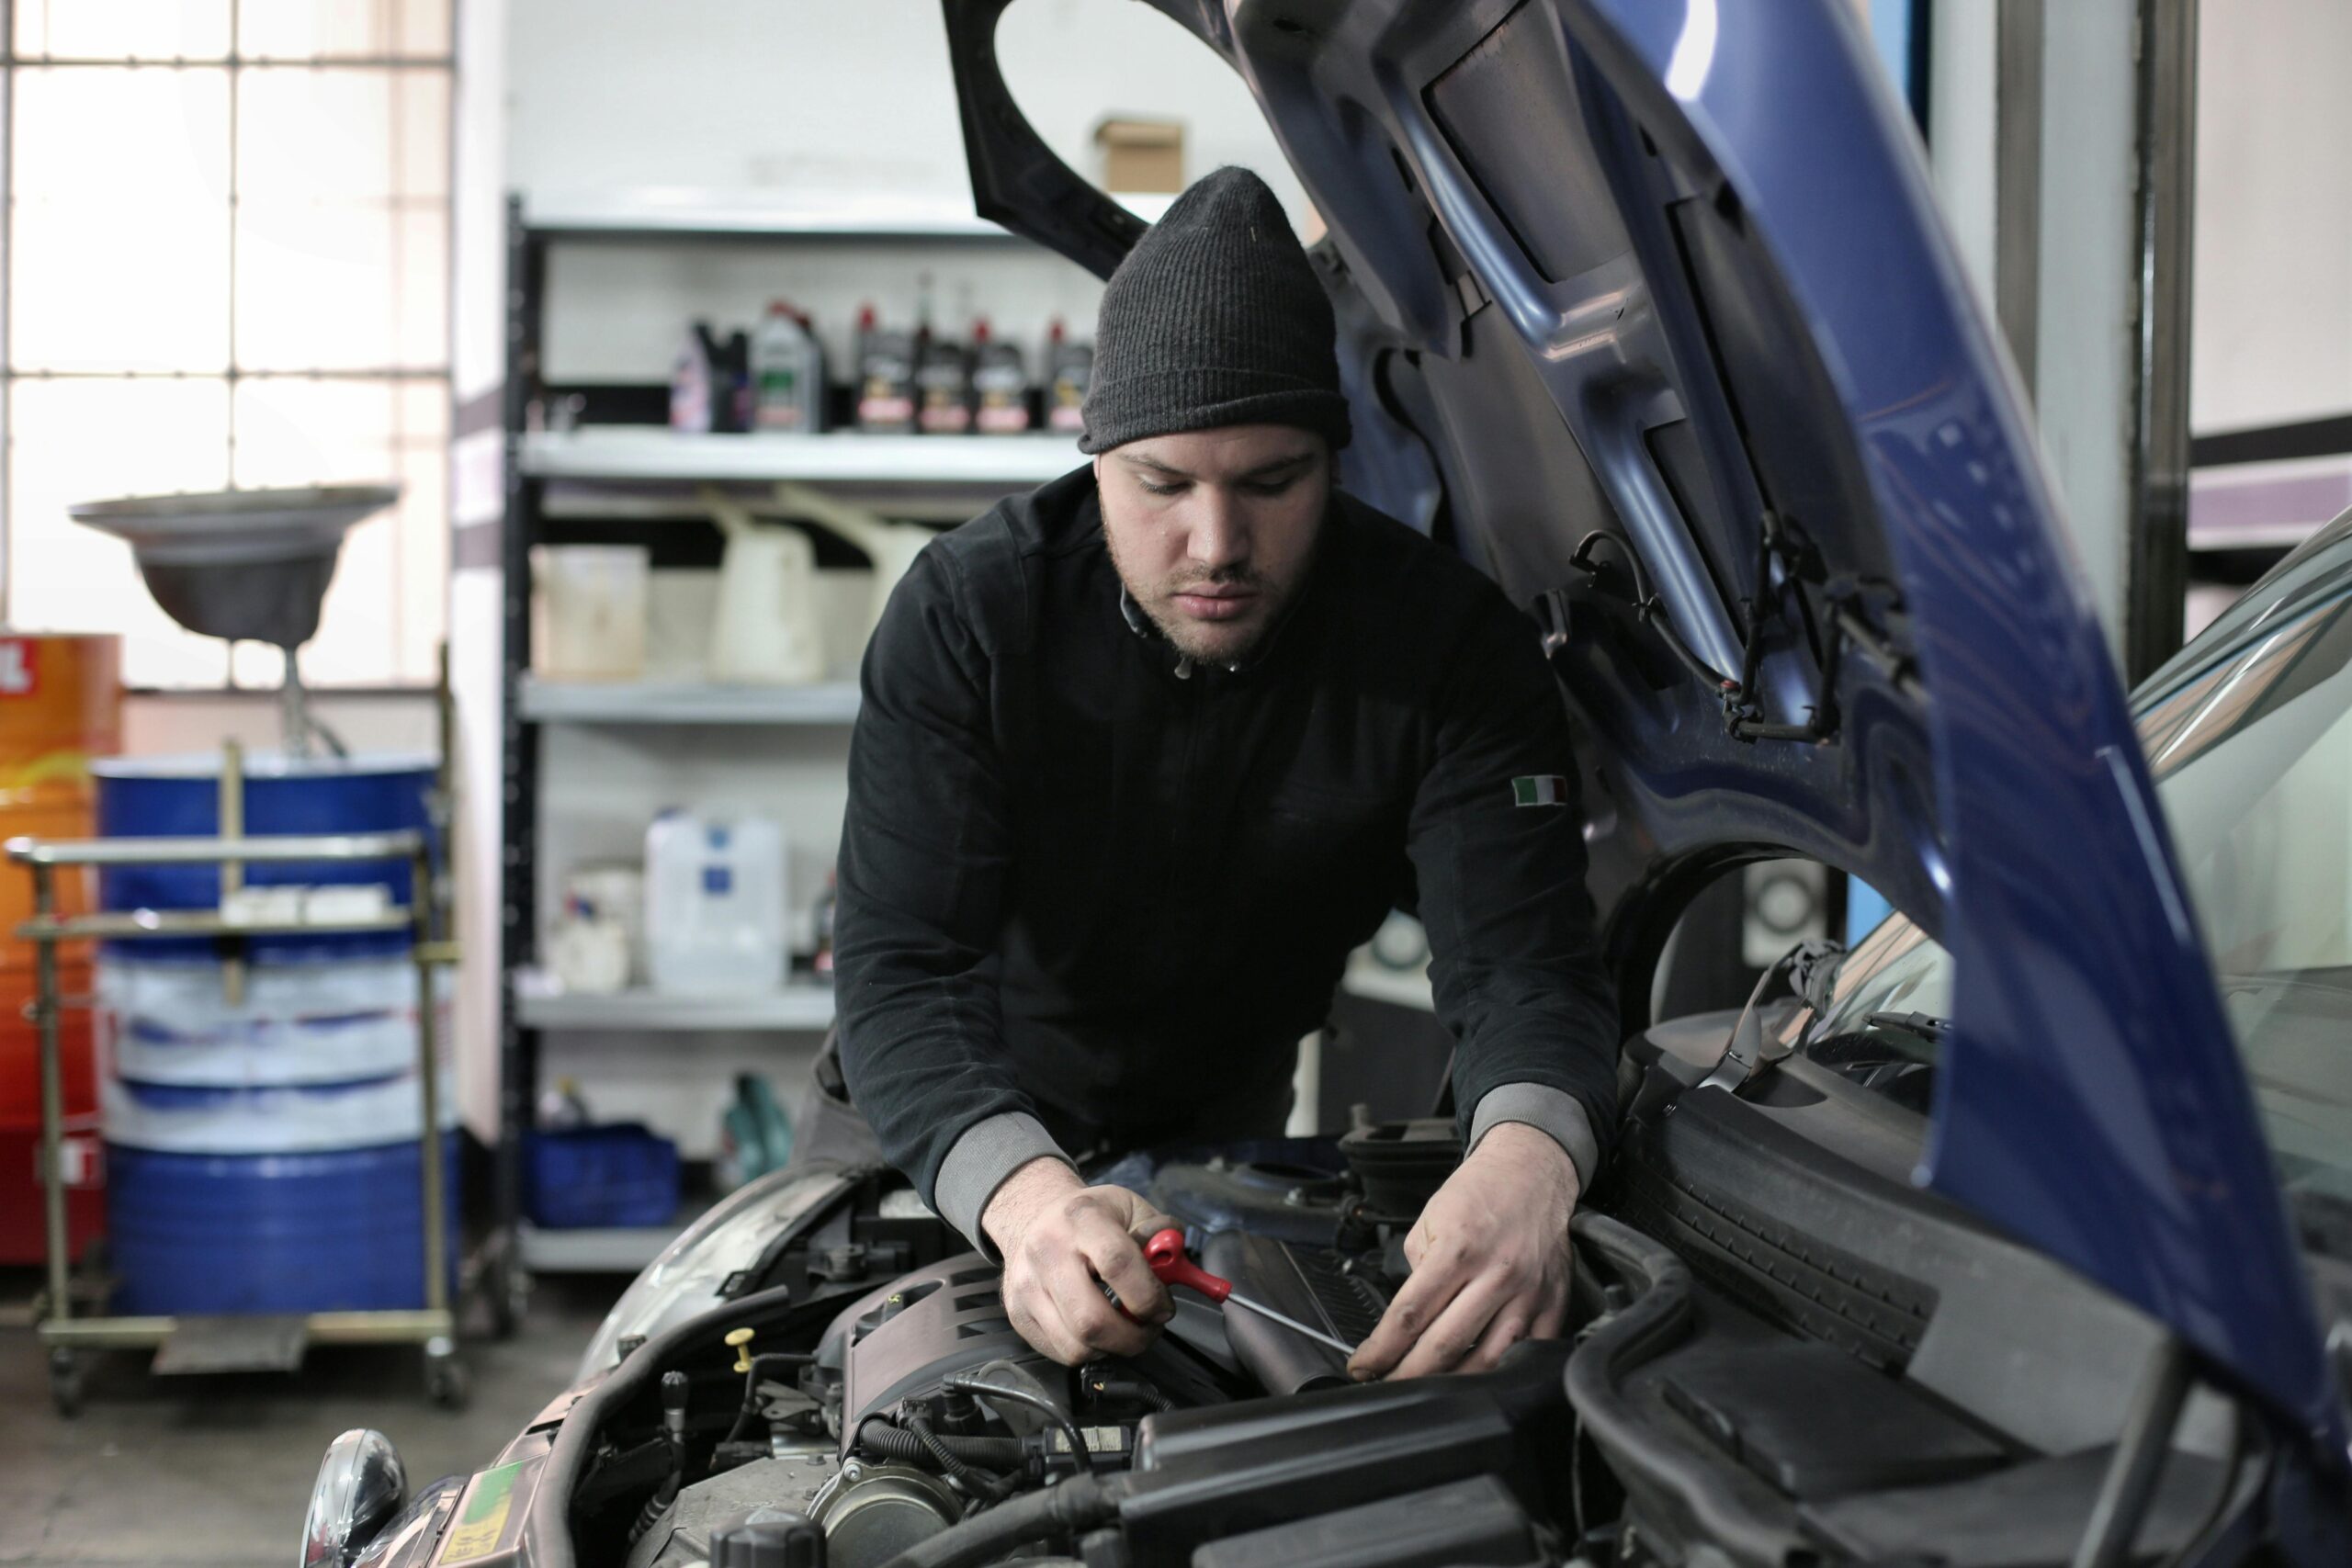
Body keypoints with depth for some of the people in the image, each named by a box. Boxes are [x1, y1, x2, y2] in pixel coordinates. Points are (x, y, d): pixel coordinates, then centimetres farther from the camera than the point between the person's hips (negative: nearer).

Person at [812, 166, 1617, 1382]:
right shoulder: (965, 612, -29)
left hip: (1217, 1127, 1)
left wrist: (1528, 1160, -60)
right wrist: (1026, 1194, -59)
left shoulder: (1450, 650, -26)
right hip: (933, 1129, -1)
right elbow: (900, 967, -37)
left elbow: (1521, 958, -34)